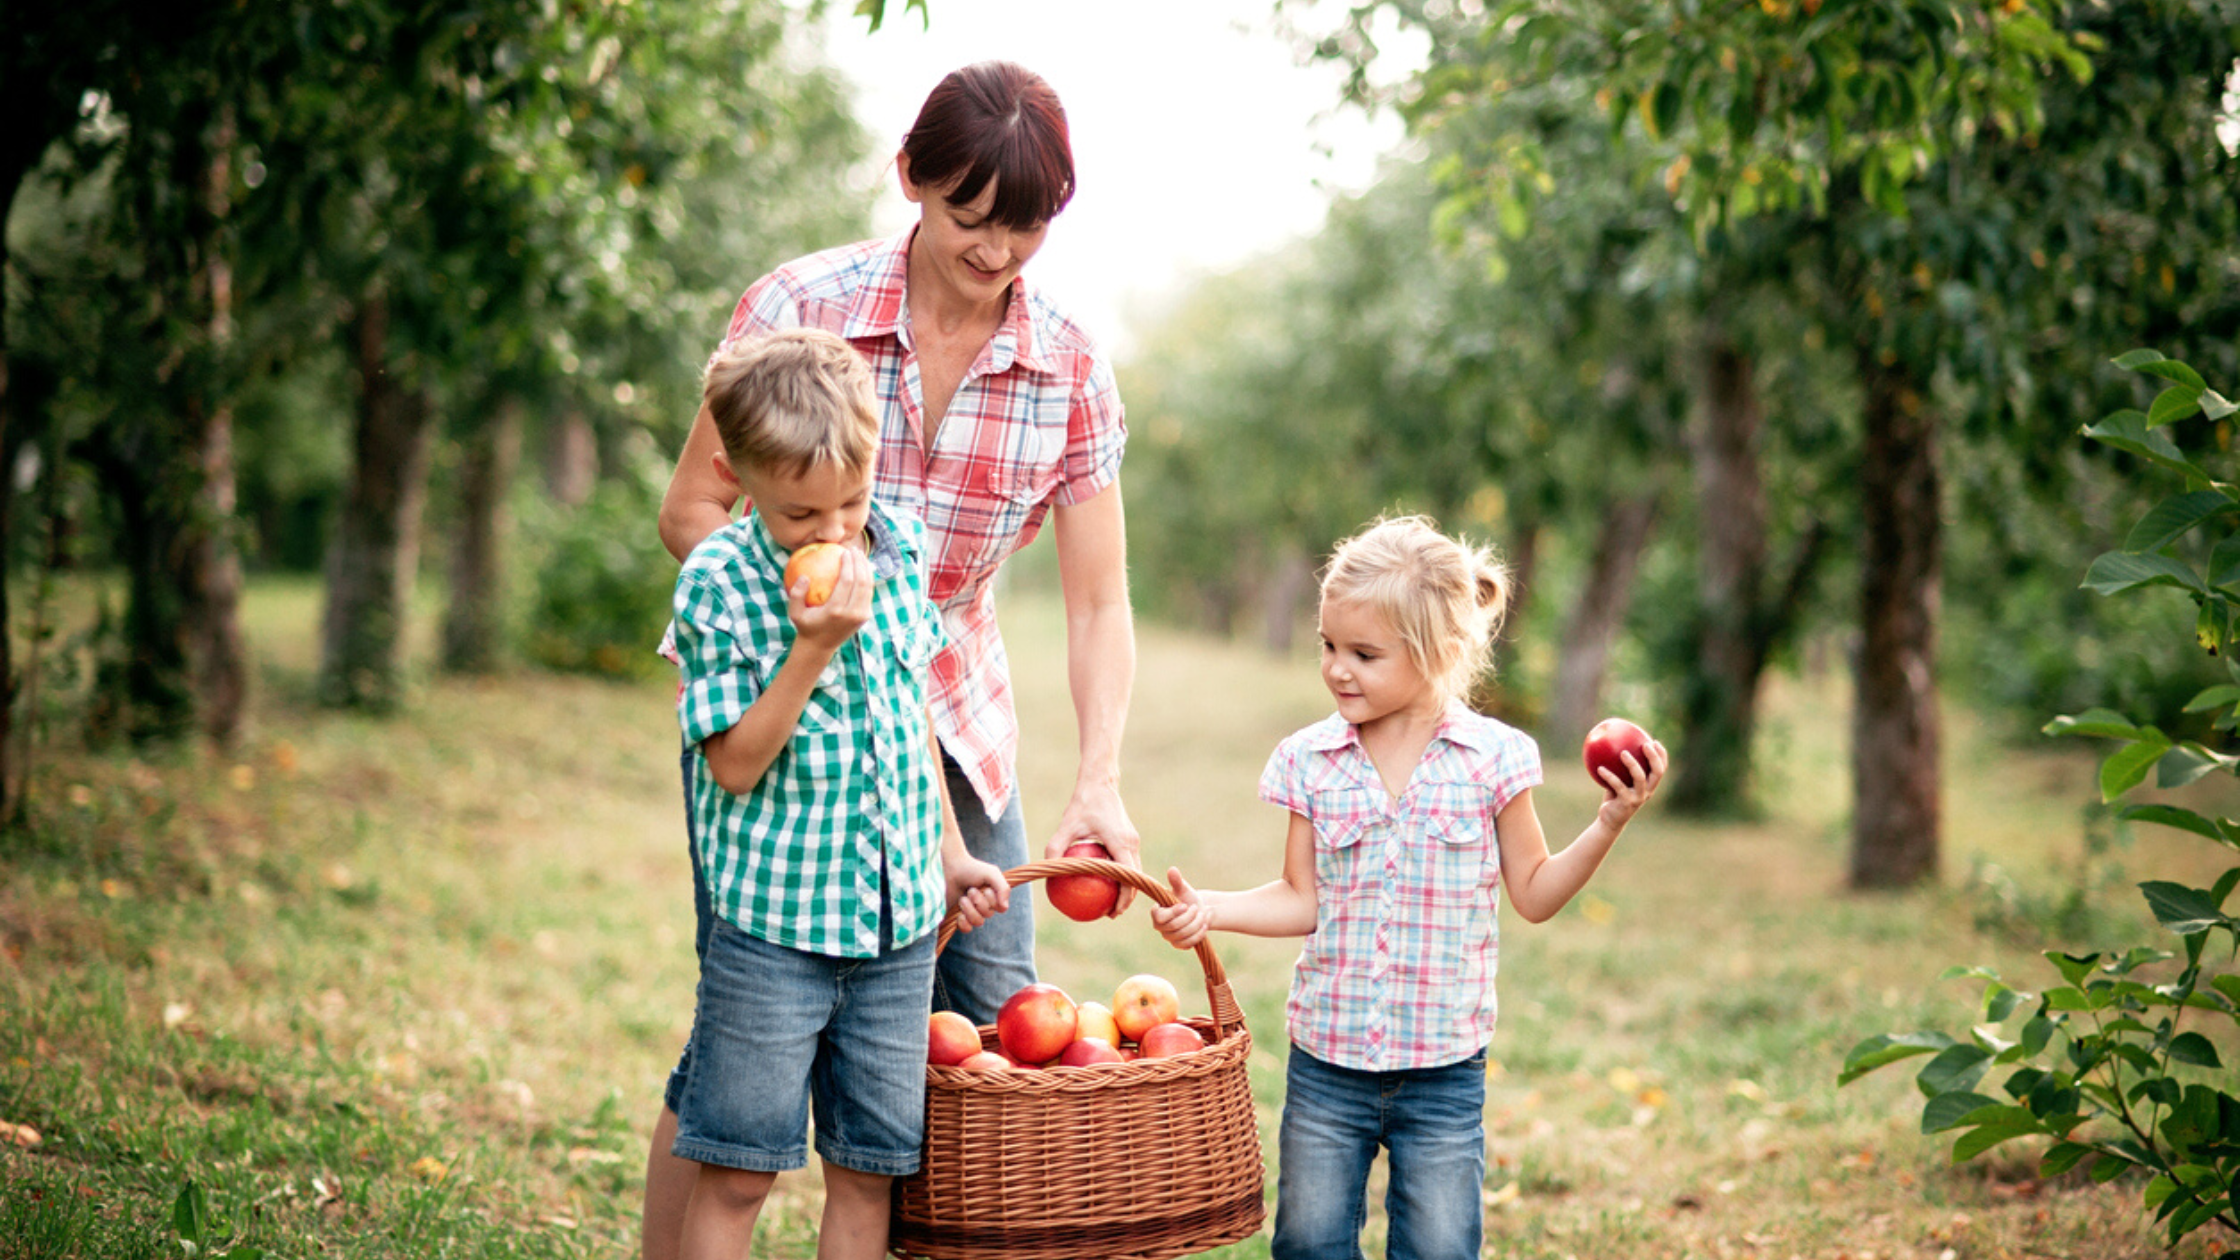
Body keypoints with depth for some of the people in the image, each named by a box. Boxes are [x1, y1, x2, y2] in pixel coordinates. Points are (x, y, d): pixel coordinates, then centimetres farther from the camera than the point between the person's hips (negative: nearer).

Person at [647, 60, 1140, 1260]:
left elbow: (1098, 606, -7)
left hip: (950, 713, 3)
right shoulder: (797, 307, -14)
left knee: (998, 1025, 2)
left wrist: (1099, 779, -21)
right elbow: (691, 510, -7)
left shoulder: (1070, 371, -7)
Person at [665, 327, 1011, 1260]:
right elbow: (734, 763, -15)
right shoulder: (719, 581, -11)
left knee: (869, 1168, 10)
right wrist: (815, 647, -24)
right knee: (736, 1171, 1)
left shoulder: (902, 548, 4)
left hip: (900, 914, 5)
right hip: (773, 916, -4)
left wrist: (950, 854, 23)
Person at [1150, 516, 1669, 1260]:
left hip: (1443, 1068, -2)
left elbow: (1533, 894, 2)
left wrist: (1608, 824, -9)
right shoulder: (1310, 761, -1)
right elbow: (1303, 901, 4)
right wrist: (1210, 910, -10)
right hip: (1326, 1060, 2)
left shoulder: (1492, 759, -6)